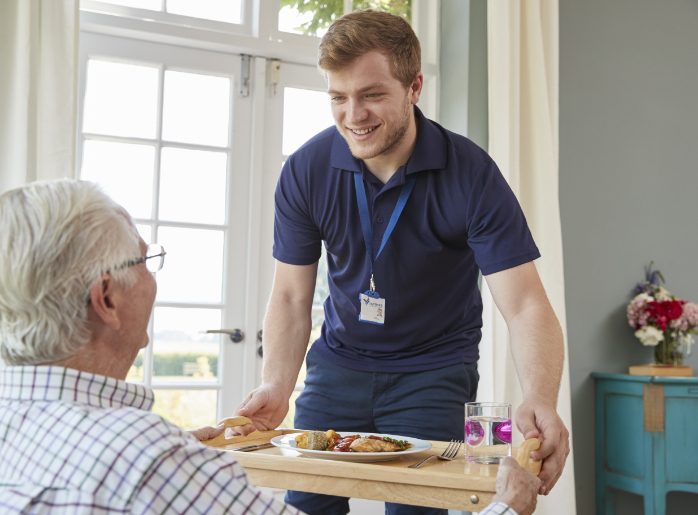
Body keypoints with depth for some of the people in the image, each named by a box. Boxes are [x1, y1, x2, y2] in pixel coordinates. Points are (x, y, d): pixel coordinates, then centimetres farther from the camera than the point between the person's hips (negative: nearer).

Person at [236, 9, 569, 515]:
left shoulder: (472, 175, -20)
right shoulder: (305, 171, -13)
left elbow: (525, 306, -23)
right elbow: (291, 296, -5)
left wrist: (540, 401, -40)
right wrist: (276, 387, -21)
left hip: (434, 369, -2)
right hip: (340, 361, 3)